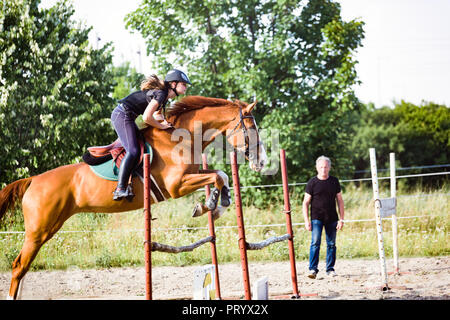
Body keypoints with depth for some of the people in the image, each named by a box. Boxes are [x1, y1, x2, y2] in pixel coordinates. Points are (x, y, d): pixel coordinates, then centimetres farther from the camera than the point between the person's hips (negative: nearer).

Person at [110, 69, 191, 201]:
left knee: (141, 146, 8)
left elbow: (156, 114, 23)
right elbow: (146, 117, -25)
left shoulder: (164, 95, 12)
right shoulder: (160, 94, -18)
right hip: (122, 115, -10)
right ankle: (120, 189, -23)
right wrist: (162, 126, -10)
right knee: (133, 151, -17)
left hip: (124, 116, 10)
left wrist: (163, 120, 1)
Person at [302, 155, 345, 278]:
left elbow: (340, 201, 10)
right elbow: (306, 202, 0)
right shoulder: (312, 183, -1)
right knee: (315, 243, -13)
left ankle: (330, 269, 16)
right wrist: (307, 221, -8)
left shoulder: (334, 182, 6)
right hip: (316, 218, -3)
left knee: (331, 244, 6)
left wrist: (341, 219, 4)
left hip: (332, 219, 3)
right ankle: (313, 269, -15)